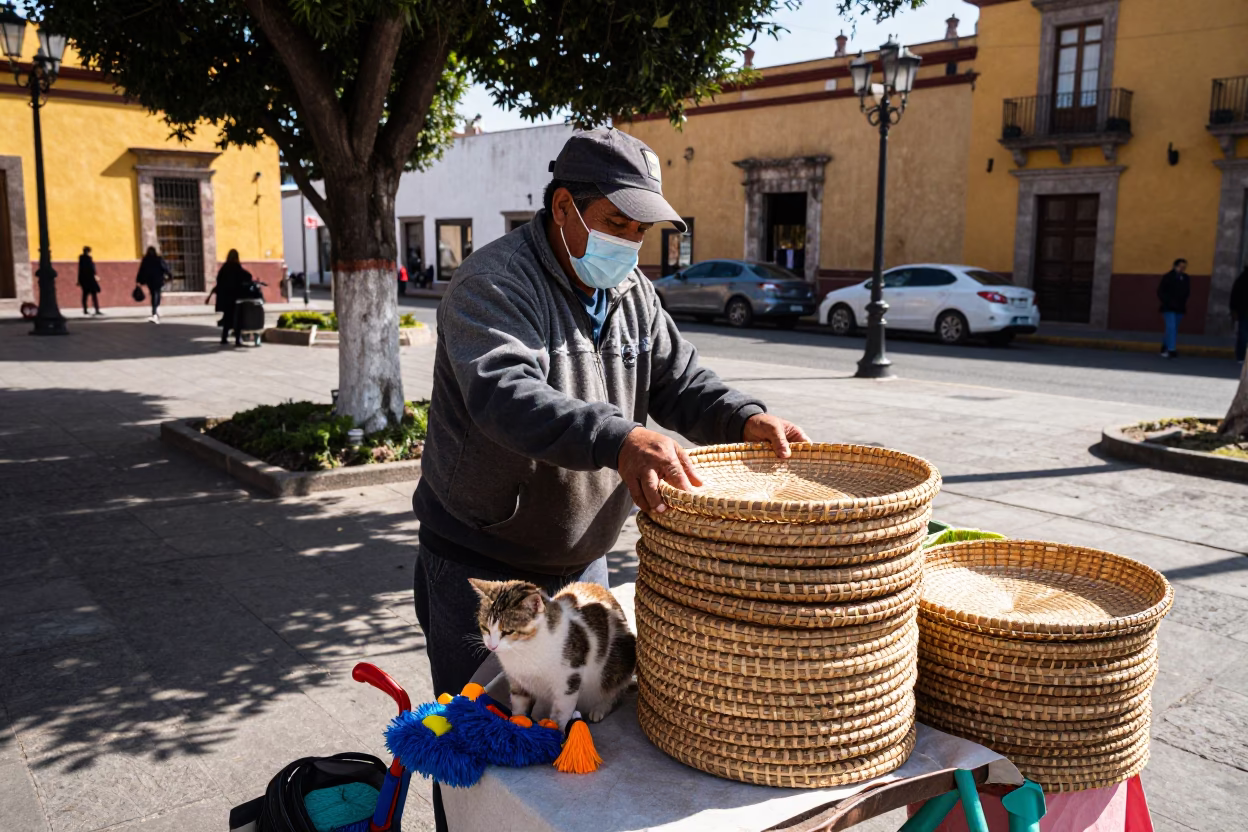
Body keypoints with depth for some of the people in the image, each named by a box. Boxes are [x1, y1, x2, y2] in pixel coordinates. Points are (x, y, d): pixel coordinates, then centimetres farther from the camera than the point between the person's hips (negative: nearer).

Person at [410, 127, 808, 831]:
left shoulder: (632, 290, 4)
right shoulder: (494, 284, -21)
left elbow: (679, 378, 3)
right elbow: (504, 392, -38)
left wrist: (745, 417, -18)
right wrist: (619, 439, -53)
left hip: (582, 561, 7)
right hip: (481, 570, -6)